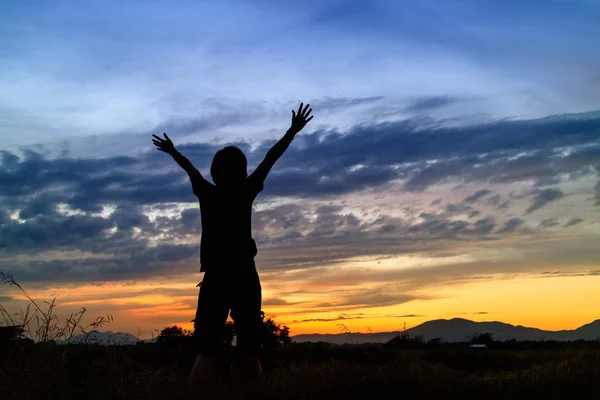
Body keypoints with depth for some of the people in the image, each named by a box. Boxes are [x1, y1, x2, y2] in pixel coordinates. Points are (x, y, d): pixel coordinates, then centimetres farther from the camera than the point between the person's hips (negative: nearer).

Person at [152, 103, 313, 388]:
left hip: (215, 279, 1)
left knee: (207, 352, -4)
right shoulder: (246, 192, 0)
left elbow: (190, 168, 23)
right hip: (244, 277, -1)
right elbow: (270, 158, 7)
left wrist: (172, 151, 40)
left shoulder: (206, 193, 4)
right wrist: (293, 130, 14)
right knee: (250, 353, 3)